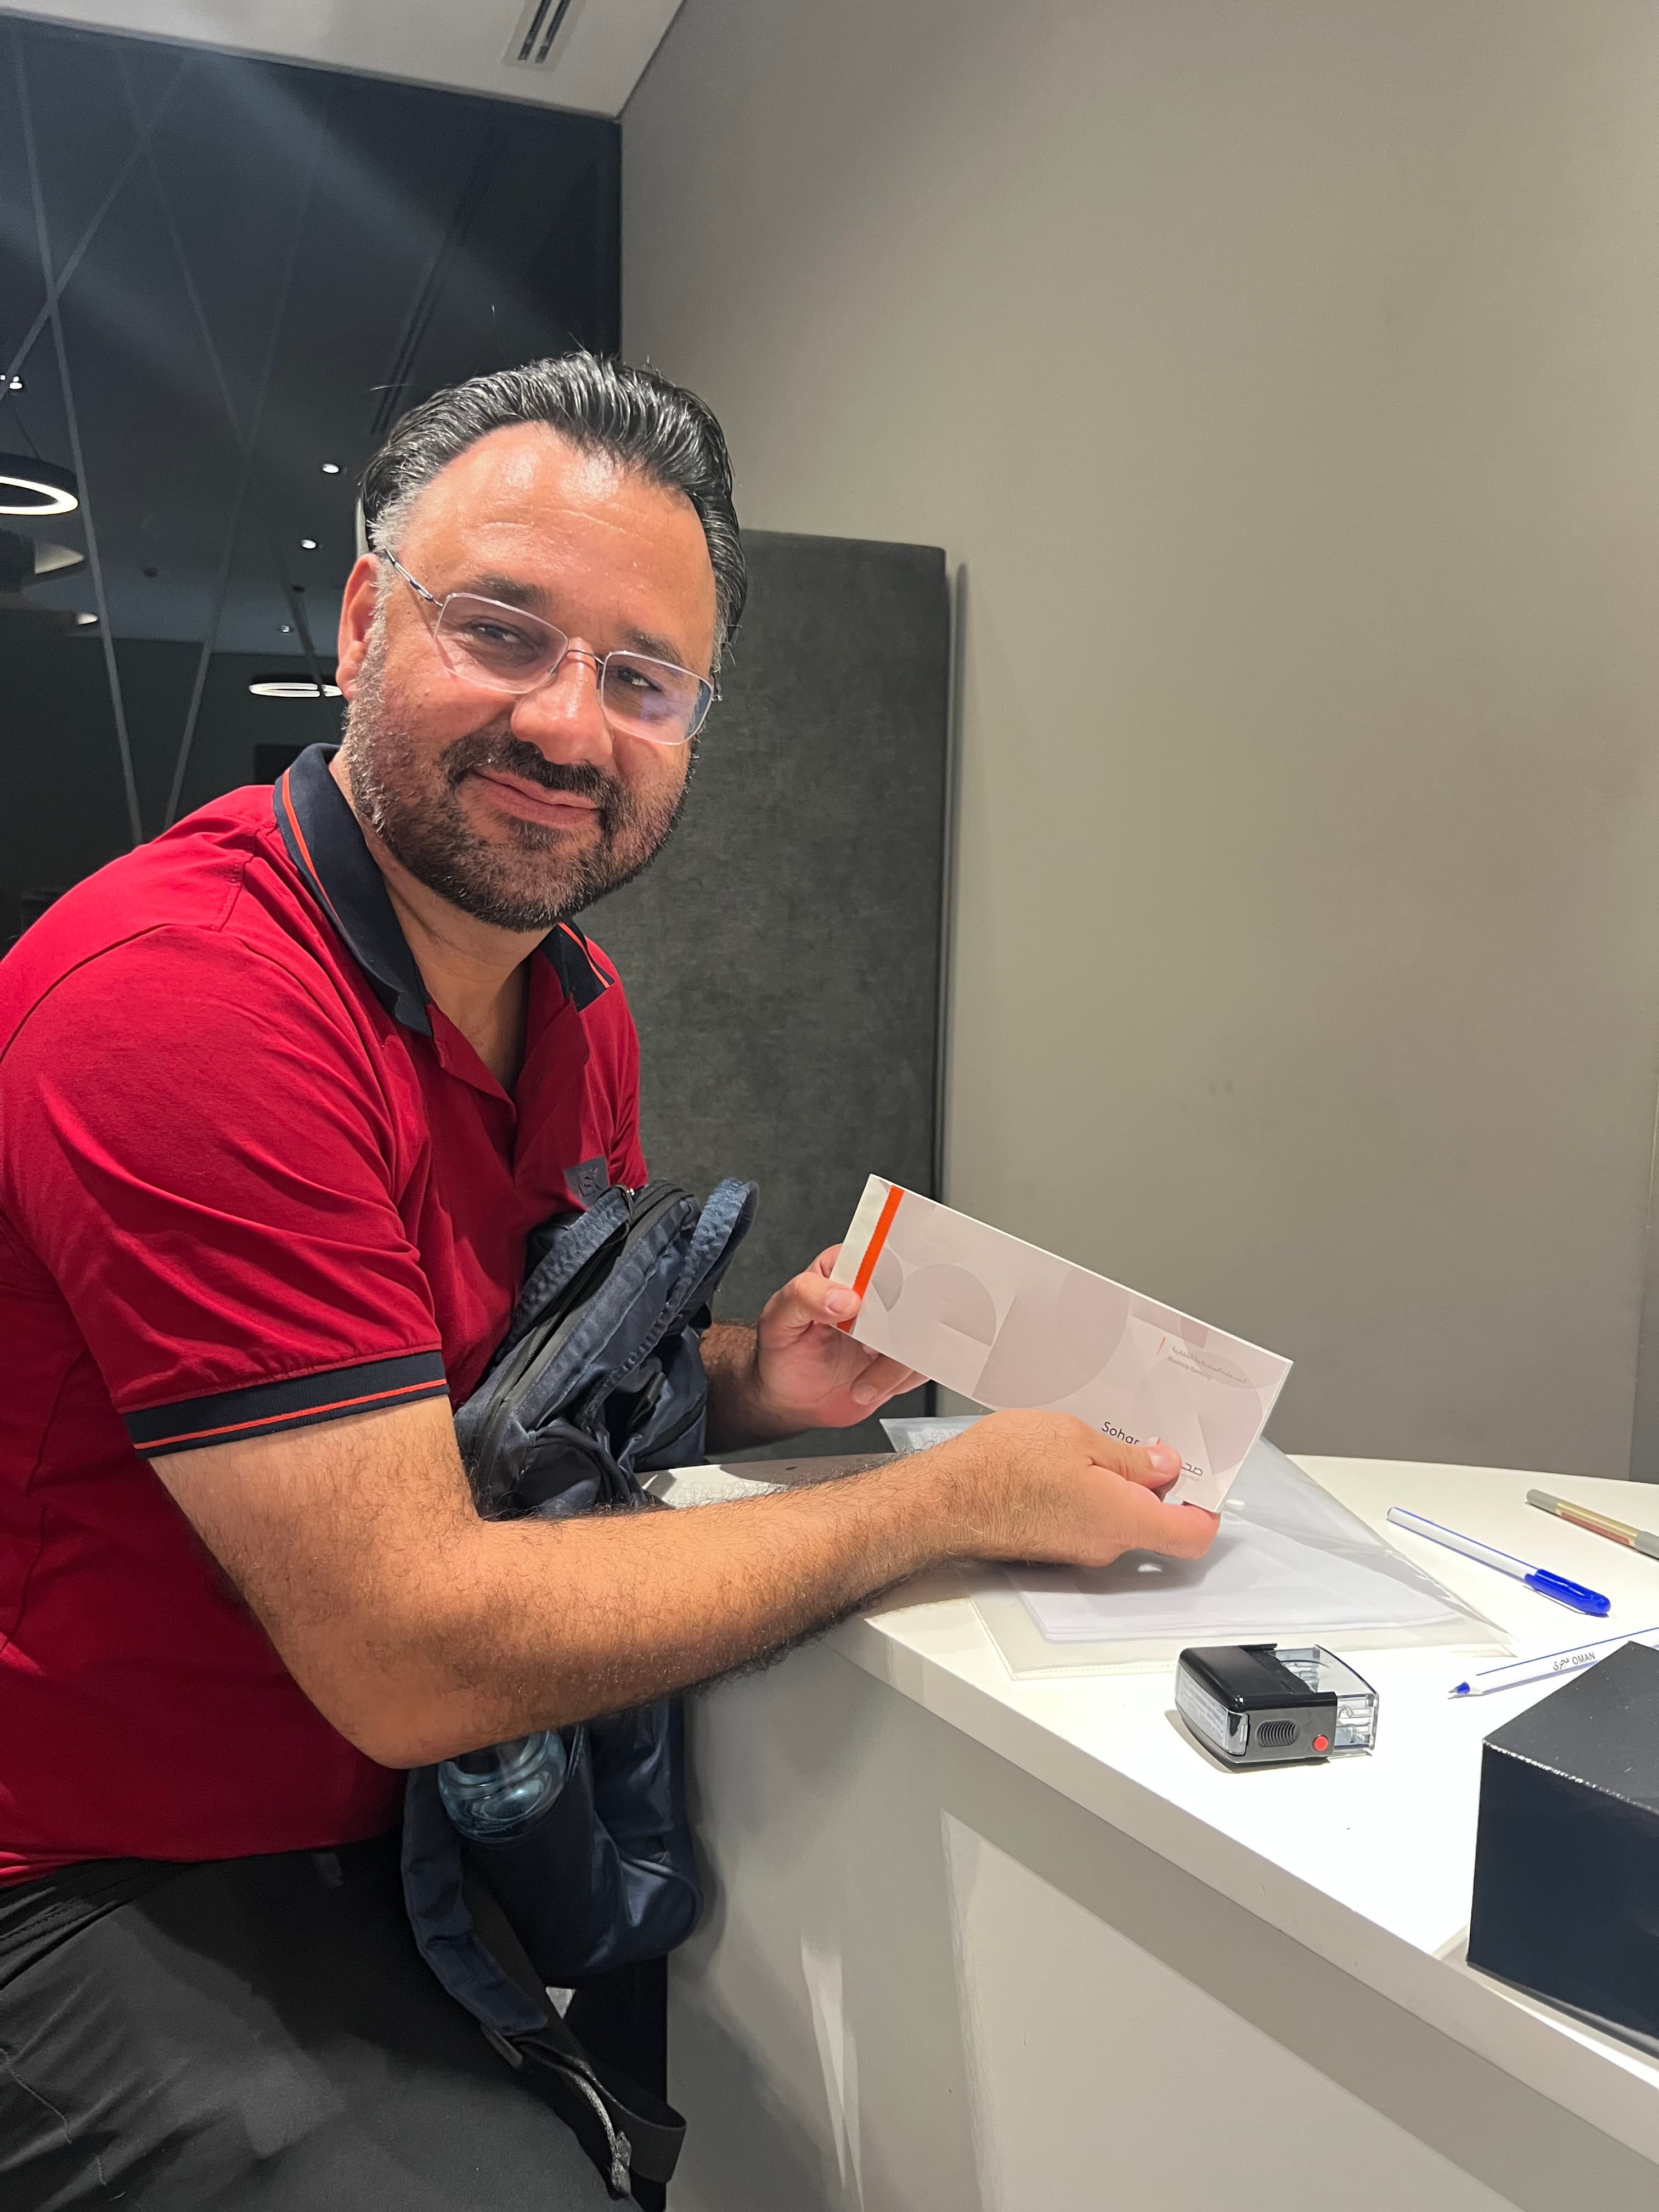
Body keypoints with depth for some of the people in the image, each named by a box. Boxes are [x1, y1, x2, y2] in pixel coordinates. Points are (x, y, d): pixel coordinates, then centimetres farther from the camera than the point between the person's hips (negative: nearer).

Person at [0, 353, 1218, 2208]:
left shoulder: (573, 997, 0)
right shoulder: (185, 996, -27)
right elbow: (411, 1651, -27)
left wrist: (742, 1384, -8)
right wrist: (947, 1500, -21)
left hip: (415, 1818, 7)